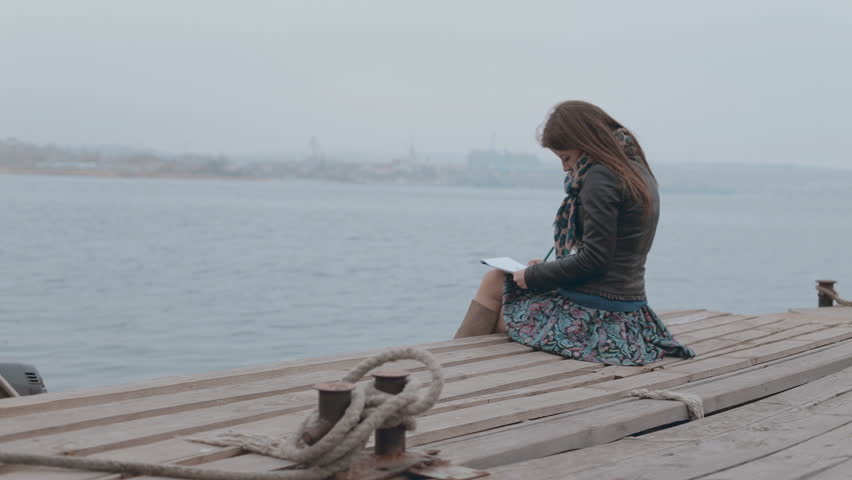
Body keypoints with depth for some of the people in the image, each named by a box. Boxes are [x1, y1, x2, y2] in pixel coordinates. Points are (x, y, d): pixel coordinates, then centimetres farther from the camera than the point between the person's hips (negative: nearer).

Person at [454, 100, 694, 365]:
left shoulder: (601, 176, -17)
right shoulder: (637, 170, 12)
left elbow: (593, 259, -20)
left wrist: (534, 276, -8)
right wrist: (548, 268, 16)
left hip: (594, 313, -10)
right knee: (494, 280, 19)